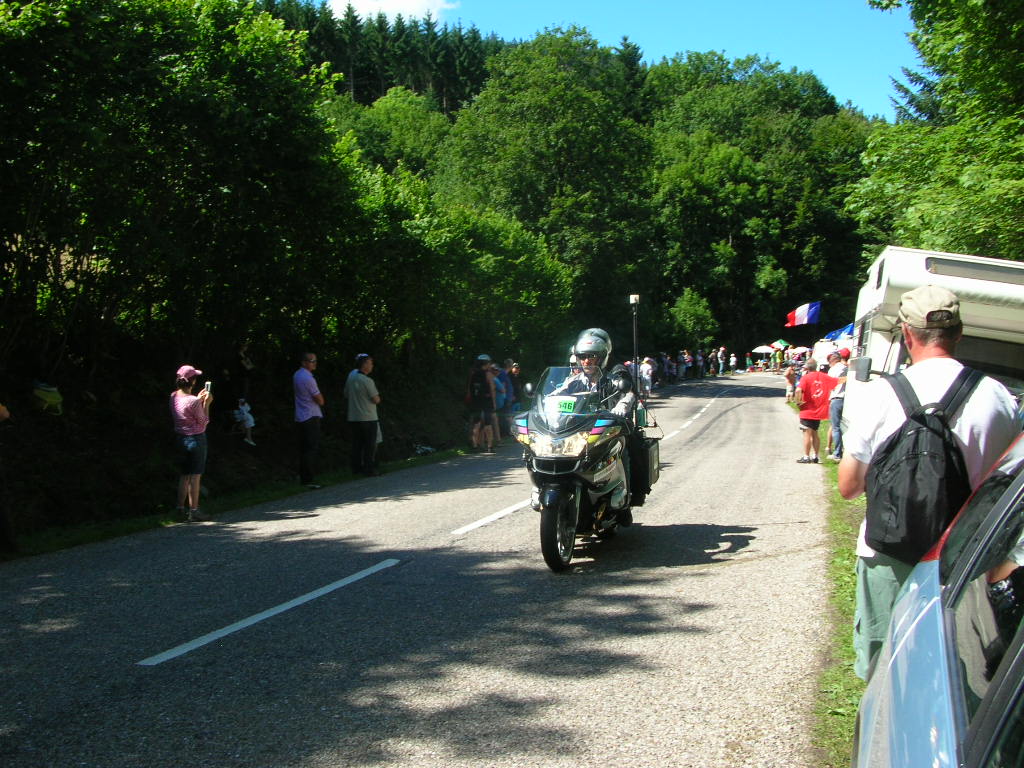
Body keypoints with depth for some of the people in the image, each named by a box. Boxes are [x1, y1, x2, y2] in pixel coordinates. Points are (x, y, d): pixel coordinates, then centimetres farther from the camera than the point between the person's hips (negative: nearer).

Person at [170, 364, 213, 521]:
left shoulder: (173, 396, 0)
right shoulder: (193, 401, -22)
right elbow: (203, 421, -11)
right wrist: (206, 403, -4)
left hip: (180, 438, 7)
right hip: (195, 438, -7)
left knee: (184, 475, 17)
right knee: (195, 476, 2)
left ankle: (181, 508, 22)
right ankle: (194, 511, 7)